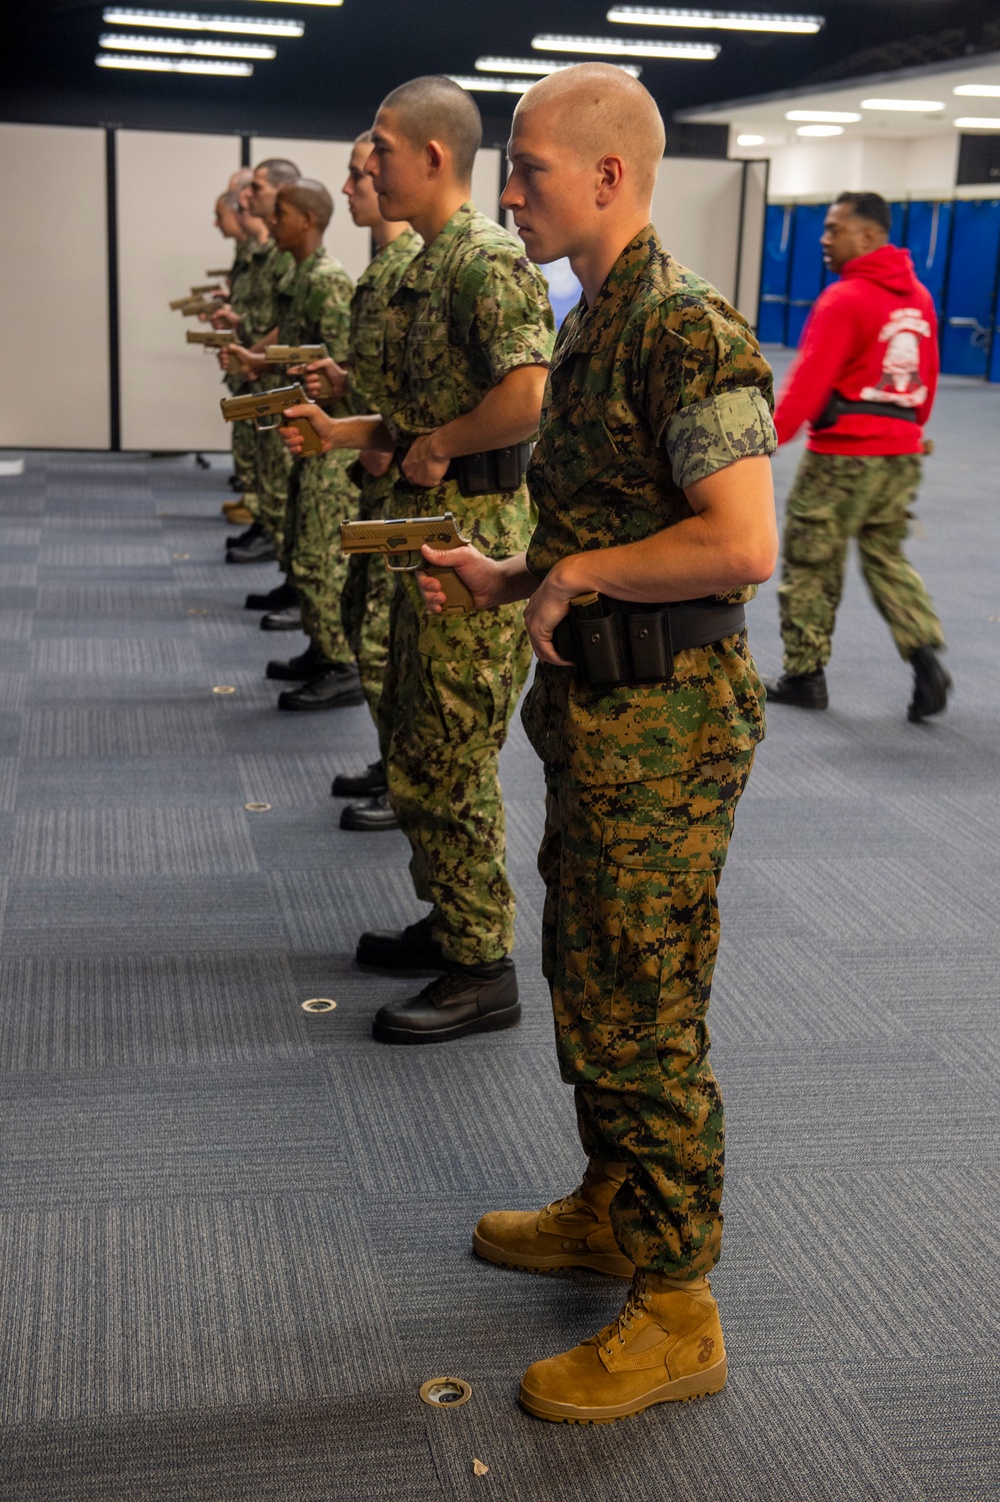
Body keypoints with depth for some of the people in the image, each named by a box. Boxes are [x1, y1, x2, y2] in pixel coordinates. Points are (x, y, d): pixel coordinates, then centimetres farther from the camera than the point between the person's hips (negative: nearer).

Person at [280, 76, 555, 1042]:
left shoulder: (490, 261, -16)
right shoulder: (422, 266, 15)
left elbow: (526, 398, -29)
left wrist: (437, 446, -16)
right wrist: (341, 432, 10)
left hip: (474, 535, -10)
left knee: (447, 761, -4)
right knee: (414, 743, 18)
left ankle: (482, 971, 7)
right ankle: (446, 922, 32)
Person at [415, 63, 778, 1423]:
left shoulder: (686, 331, -19)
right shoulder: (593, 324, 12)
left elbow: (742, 546, -27)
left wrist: (576, 575, -17)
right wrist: (509, 582, 12)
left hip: (665, 719, -10)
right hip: (598, 706, 10)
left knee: (646, 1019, -1)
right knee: (585, 980, 21)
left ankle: (675, 1315, 14)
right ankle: (612, 1210, 39)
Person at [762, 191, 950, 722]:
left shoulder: (844, 299, -14)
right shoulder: (918, 297, 10)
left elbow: (808, 382, -18)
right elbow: (927, 379, 15)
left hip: (843, 454, -7)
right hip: (902, 454, 7)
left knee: (811, 566, 6)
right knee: (887, 557, 18)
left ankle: (805, 676, 14)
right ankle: (925, 656, 1)